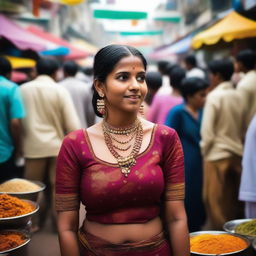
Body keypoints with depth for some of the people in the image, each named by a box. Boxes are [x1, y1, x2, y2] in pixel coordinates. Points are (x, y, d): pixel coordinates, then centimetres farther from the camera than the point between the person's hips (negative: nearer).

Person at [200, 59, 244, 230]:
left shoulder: (214, 96, -12)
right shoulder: (238, 96, 3)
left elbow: (207, 130, -14)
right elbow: (243, 127, 5)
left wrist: (204, 150, -1)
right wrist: (237, 143, 16)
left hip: (217, 154, -6)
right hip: (237, 153, 6)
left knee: (215, 199, 5)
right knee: (235, 199, 16)